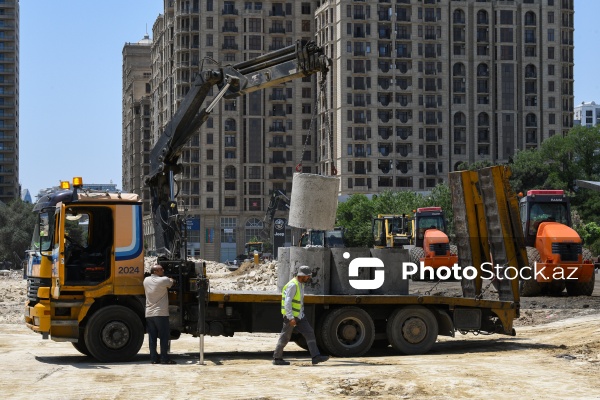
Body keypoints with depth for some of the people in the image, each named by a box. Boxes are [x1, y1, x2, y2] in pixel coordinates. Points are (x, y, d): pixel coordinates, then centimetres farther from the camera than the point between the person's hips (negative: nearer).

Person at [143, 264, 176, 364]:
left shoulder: (146, 280, 6)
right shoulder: (164, 280, -10)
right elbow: (171, 282, 9)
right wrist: (171, 279, 34)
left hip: (149, 314, 5)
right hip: (161, 313, -5)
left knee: (152, 337, 7)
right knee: (164, 337, 0)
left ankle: (154, 358, 6)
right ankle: (164, 358, -3)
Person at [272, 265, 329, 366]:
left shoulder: (301, 284, 11)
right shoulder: (292, 285, -19)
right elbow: (287, 302, -24)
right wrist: (291, 318, -28)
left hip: (299, 316, 9)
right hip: (291, 315, -9)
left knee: (309, 333, -3)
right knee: (285, 337, 1)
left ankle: (316, 357, -8)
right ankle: (277, 359, 14)